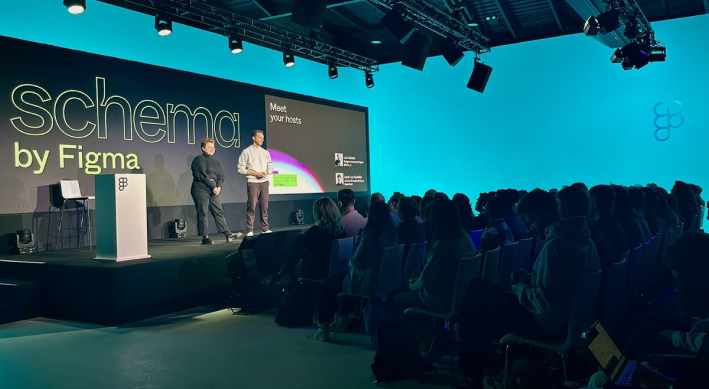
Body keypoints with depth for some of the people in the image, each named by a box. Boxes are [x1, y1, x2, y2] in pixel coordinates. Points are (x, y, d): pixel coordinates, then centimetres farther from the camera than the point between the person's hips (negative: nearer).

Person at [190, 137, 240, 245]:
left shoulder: (215, 162, 19)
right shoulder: (199, 159, -4)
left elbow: (221, 176, 11)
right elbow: (202, 175, -14)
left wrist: (219, 186, -7)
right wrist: (213, 186, -13)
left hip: (214, 191, 7)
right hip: (201, 190, -7)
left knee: (219, 212, 4)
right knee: (202, 213, -4)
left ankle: (228, 234, 2)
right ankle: (205, 238, -2)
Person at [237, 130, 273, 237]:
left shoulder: (265, 152, 13)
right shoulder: (246, 152, -1)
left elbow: (270, 167, 15)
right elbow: (241, 169, -5)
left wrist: (266, 172, -8)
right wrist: (255, 173, -14)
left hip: (264, 182, 4)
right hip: (252, 182, -4)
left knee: (264, 206, 5)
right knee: (251, 207, -5)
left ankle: (265, 229, 12)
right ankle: (249, 231, -2)